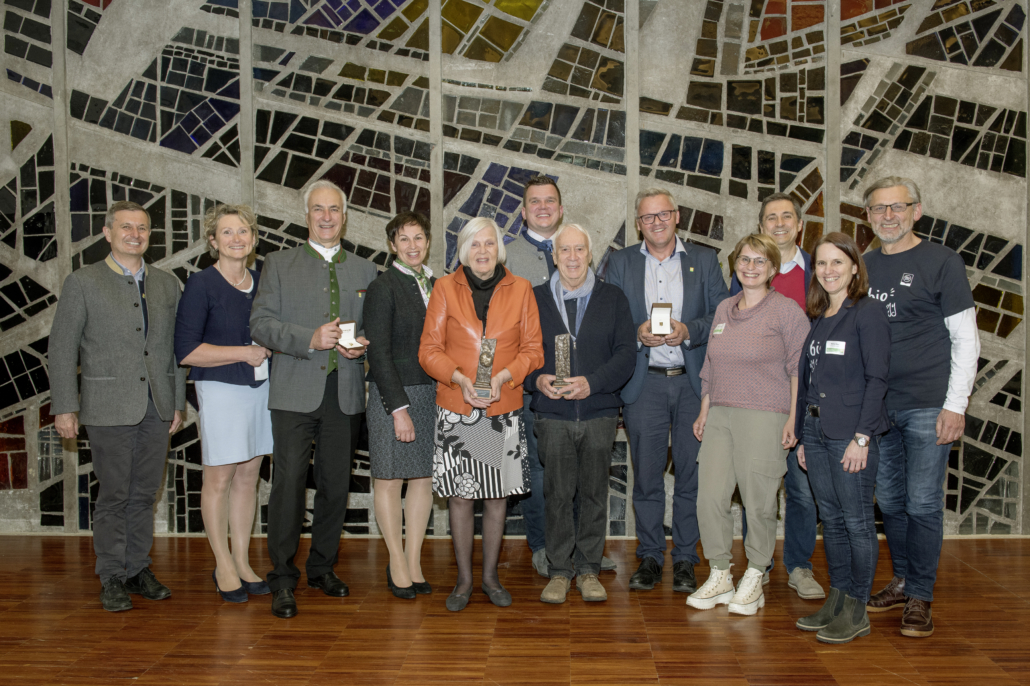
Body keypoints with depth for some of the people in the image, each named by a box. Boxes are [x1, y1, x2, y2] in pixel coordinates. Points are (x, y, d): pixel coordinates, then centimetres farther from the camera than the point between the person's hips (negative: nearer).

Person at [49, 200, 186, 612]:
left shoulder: (167, 284, 11)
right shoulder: (82, 283, -1)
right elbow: (62, 349, -2)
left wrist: (178, 402, 10)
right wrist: (64, 407, -6)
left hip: (157, 408, 4)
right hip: (109, 408, -4)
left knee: (144, 494, 10)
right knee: (114, 496, 2)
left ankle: (138, 570, 24)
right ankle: (112, 579, 16)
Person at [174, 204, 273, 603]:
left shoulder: (262, 281, 9)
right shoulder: (201, 285, -9)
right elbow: (185, 351, -13)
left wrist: (271, 346, 1)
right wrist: (244, 353, -13)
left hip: (261, 387, 5)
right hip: (221, 390, -5)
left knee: (248, 476, 10)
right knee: (219, 479, 3)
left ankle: (242, 562, 21)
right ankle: (224, 566, 18)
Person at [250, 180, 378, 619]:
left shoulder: (364, 270, 15)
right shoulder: (279, 264, 7)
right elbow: (260, 323, -2)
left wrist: (362, 344, -6)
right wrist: (311, 338, -15)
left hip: (346, 394, 3)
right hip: (295, 392, -3)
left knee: (336, 484, 9)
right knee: (289, 482, -6)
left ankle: (323, 567, 25)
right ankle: (282, 579, 6)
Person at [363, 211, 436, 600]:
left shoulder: (435, 285, 12)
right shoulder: (383, 287, -5)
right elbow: (379, 354, -10)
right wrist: (400, 408, -14)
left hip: (433, 393, 5)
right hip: (392, 394, -5)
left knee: (424, 477, 7)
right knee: (389, 478, 3)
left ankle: (413, 561, 19)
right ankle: (397, 564, 16)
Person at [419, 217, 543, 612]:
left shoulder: (520, 289, 5)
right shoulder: (445, 289, 3)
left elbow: (532, 349, 4)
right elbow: (429, 349, 1)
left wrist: (503, 376, -12)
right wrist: (460, 379, -14)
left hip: (504, 409, 1)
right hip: (456, 410, -1)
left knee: (498, 496, 8)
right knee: (460, 497, 4)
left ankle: (490, 576, 25)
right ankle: (464, 580, 20)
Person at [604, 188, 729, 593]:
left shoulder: (704, 260, 9)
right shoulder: (619, 263, 9)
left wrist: (688, 331, -14)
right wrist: (638, 334, -13)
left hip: (694, 381, 0)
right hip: (643, 382, 0)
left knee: (692, 474, 3)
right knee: (646, 474, 4)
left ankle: (685, 560, 16)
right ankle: (649, 556, 18)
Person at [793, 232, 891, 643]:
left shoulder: (867, 313, -6)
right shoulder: (818, 319, 15)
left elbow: (877, 379, -12)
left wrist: (861, 437, -17)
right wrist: (801, 436, 13)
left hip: (851, 433, -7)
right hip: (816, 431, 7)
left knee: (857, 521, 1)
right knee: (831, 519, 13)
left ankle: (856, 611, 11)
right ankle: (836, 601, 23)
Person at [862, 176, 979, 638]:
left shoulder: (942, 262, -2)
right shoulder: (863, 267, 11)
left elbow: (966, 339, -3)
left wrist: (956, 404, -10)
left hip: (927, 406, -4)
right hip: (877, 406, 4)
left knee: (923, 504, -1)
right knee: (890, 501, 12)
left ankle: (920, 599, 12)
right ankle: (902, 581, 28)